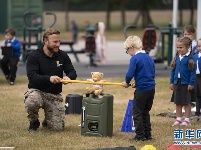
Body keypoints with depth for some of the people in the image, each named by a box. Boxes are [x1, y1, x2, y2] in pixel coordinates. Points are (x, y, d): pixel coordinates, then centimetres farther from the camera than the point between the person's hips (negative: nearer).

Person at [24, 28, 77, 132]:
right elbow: (32, 76, -20)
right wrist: (49, 78, -37)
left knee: (58, 127, -11)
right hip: (36, 91, -3)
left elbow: (72, 73, 3)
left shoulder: (62, 56, 5)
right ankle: (34, 122, -4)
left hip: (54, 95, 3)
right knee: (31, 102, -40)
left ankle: (48, 120, 29)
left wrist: (68, 77, -24)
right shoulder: (34, 56, -8)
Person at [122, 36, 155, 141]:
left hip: (142, 90, -7)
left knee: (137, 113, 4)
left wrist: (127, 82, 4)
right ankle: (147, 134, 19)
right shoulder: (149, 58, 12)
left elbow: (130, 74, -18)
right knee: (146, 112, 18)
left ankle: (140, 136, 5)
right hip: (151, 88, 7)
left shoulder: (135, 59, -11)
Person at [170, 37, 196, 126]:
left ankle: (187, 119, 12)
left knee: (186, 102, 3)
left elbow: (193, 71, -11)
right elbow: (173, 70, 11)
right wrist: (171, 82, 9)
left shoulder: (190, 58, -11)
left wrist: (191, 83, -14)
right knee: (177, 102, 11)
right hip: (177, 82, 5)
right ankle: (178, 119, 19)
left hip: (186, 83, -5)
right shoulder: (177, 57, 5)